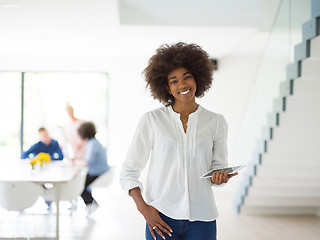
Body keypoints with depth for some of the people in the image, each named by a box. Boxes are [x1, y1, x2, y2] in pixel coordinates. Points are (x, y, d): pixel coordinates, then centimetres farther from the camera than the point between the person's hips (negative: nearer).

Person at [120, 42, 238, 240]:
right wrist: (144, 208, -9)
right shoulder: (152, 120, 1)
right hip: (162, 219, -1)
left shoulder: (216, 122, 6)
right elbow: (129, 171, 4)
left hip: (201, 219, 1)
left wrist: (219, 177, -9)